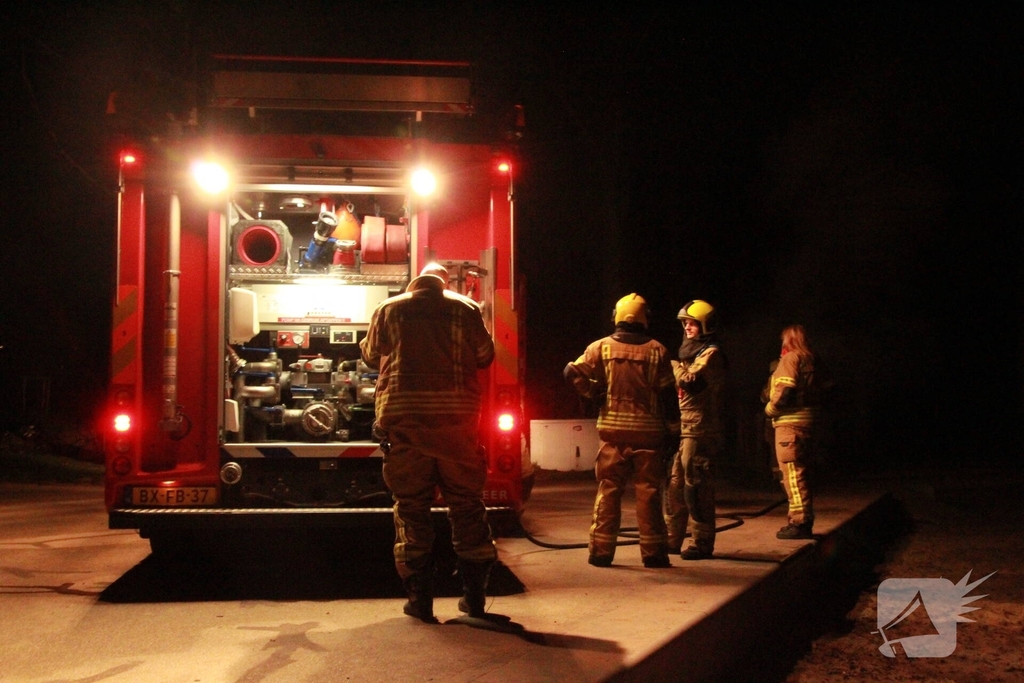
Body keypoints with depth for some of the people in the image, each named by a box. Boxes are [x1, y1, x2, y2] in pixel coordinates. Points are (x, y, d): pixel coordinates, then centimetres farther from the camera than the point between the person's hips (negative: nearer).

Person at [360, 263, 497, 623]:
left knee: (411, 505, 5)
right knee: (466, 502, 9)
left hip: (403, 417, 0)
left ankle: (420, 598, 5)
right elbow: (485, 356, 13)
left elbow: (371, 355, 20)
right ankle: (474, 596, 15)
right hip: (456, 416, 0)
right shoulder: (465, 309, 5)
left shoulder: (389, 309, 7)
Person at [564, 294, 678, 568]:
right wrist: (669, 420, 9)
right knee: (648, 491, 5)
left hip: (613, 429, 1)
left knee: (609, 490, 7)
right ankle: (653, 551, 8)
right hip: (649, 429, -1)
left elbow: (572, 372, -7)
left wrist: (594, 392, 6)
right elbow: (668, 391, -2)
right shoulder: (656, 349, -2)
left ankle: (601, 550, 6)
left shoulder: (602, 347, -1)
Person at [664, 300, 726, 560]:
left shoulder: (711, 353, -8)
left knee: (696, 487, -8)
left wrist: (675, 366, -8)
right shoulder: (693, 352, 21)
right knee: (675, 485, 11)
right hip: (684, 428, 10)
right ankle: (672, 539, 18)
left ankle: (702, 544, -3)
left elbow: (691, 381, -23)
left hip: (699, 430, -10)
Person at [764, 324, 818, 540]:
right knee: (798, 474, 15)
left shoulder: (790, 359, -9)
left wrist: (769, 408, -3)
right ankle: (803, 520, 21)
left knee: (792, 474, -7)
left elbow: (784, 391, -19)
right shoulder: (809, 360, 16)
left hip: (790, 423, -9)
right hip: (805, 422, 9)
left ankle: (800, 522, -8)